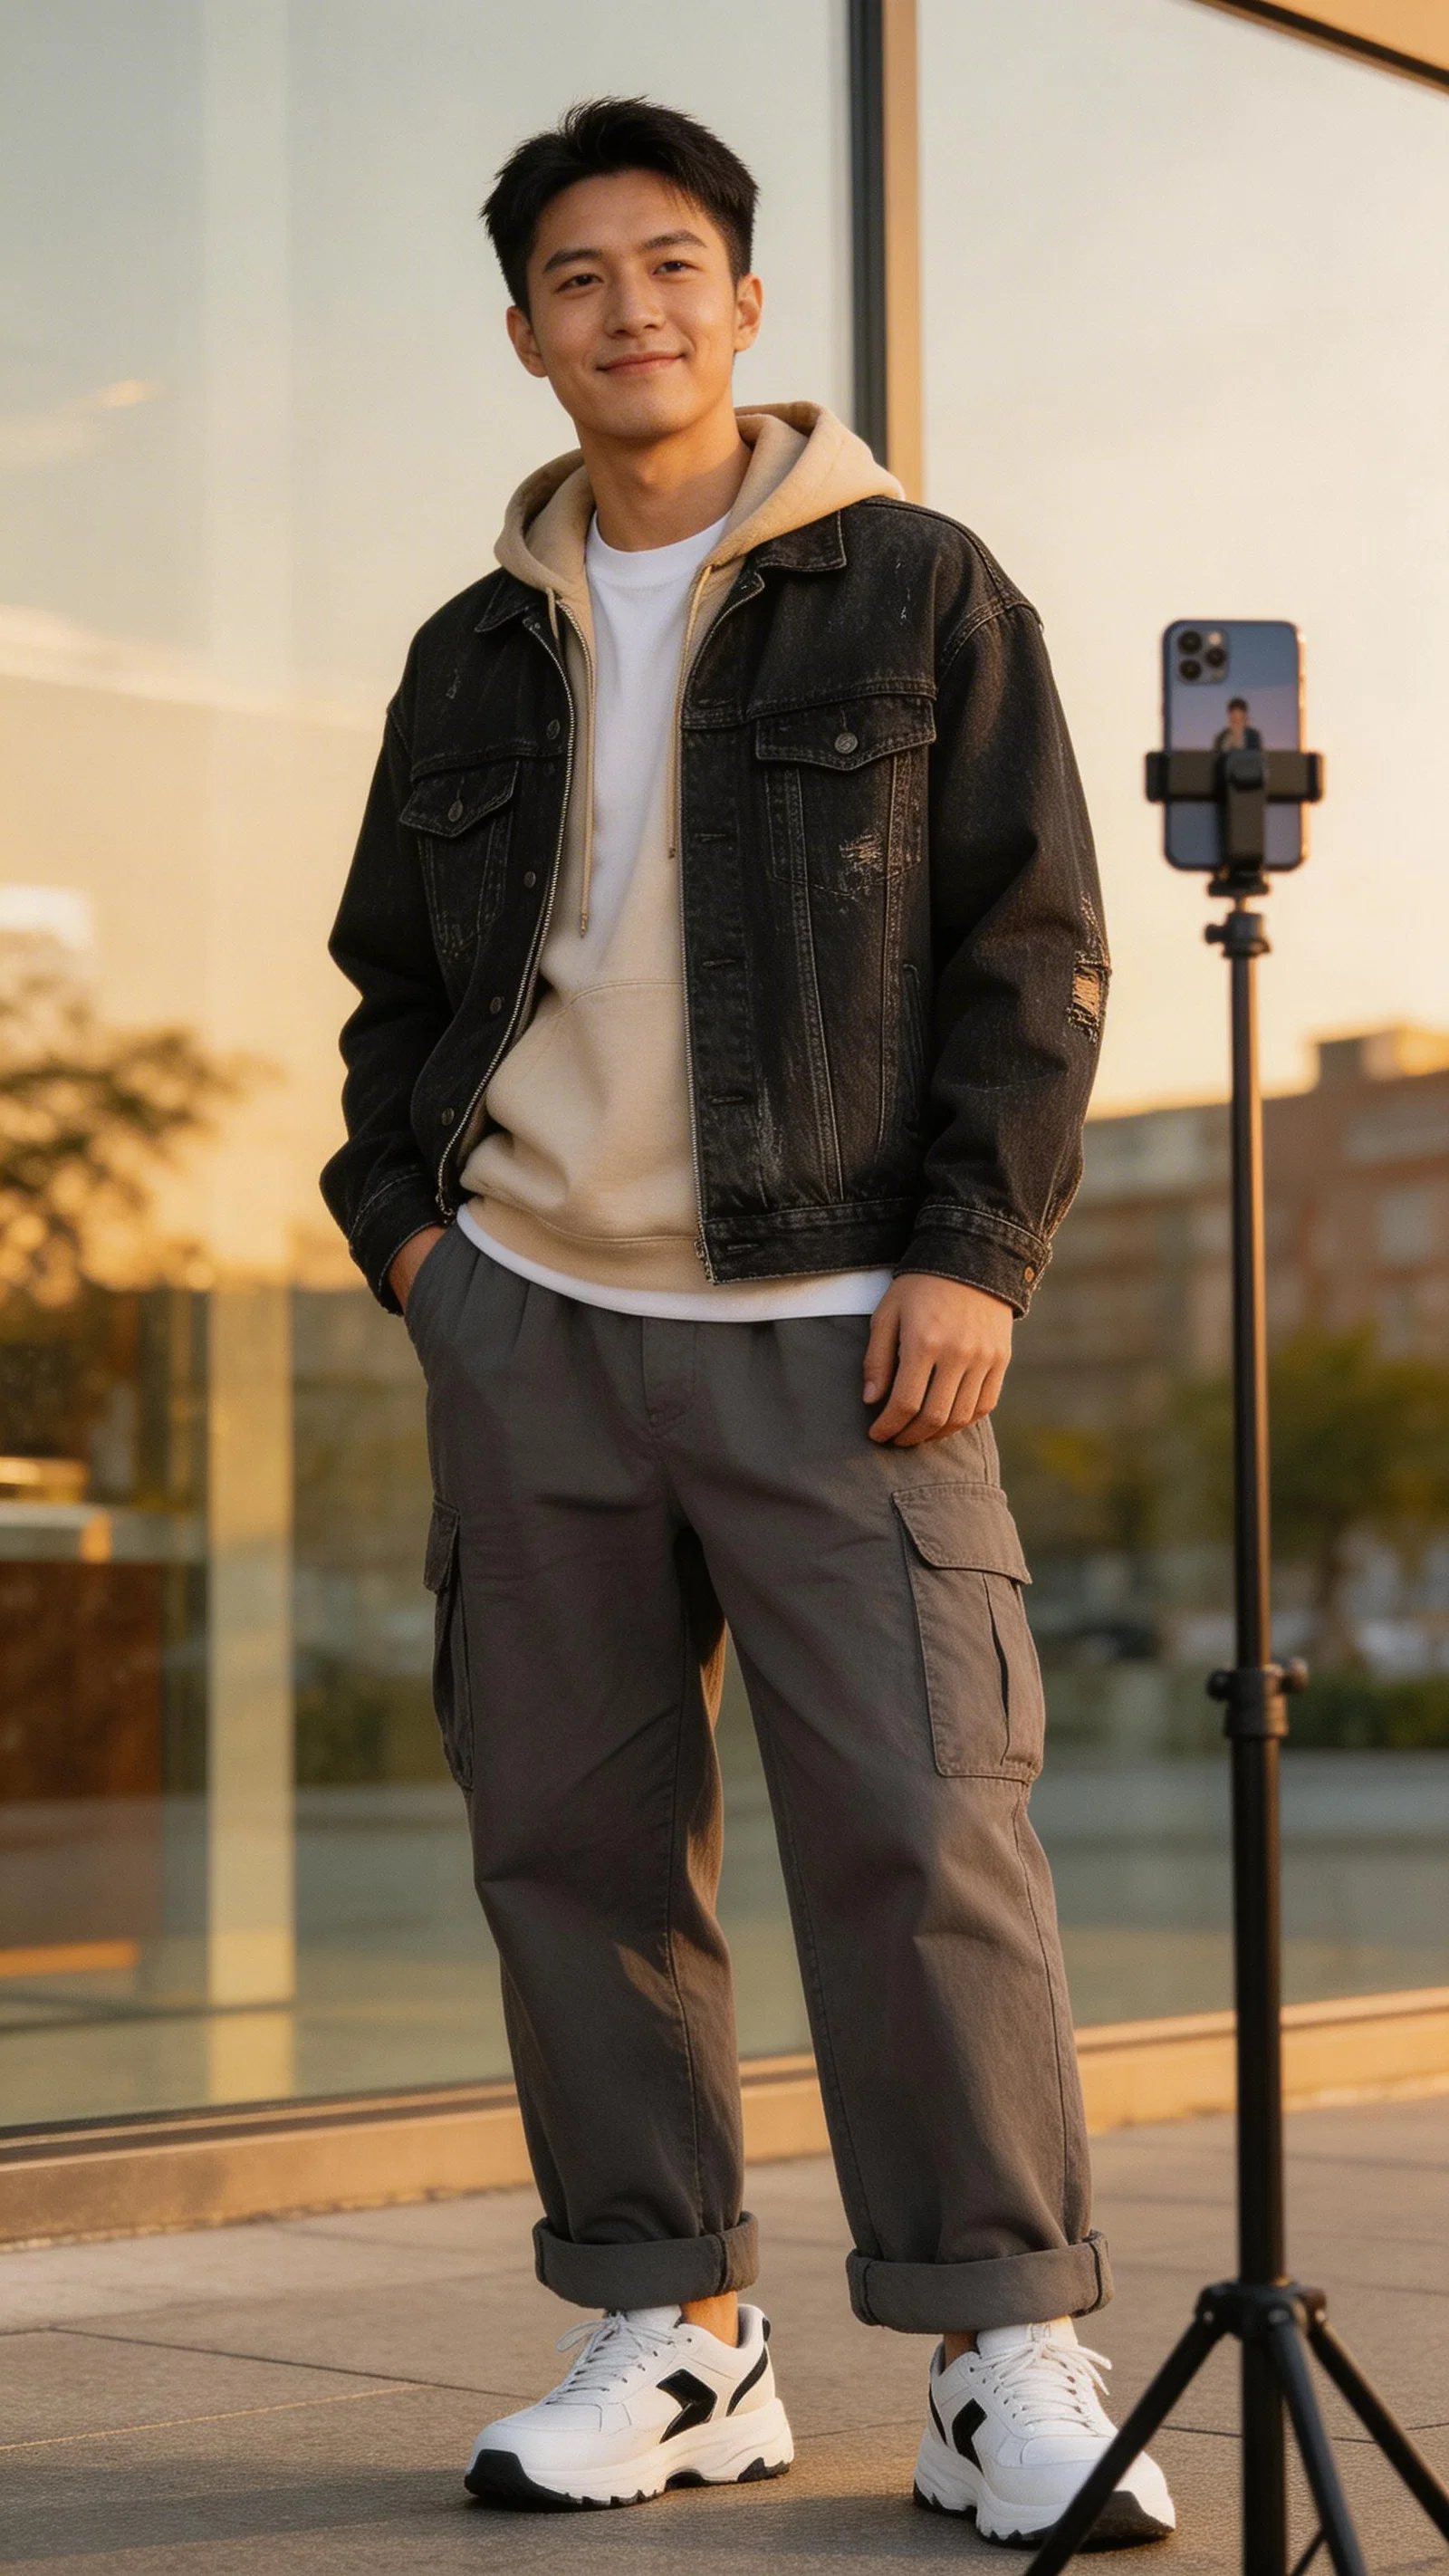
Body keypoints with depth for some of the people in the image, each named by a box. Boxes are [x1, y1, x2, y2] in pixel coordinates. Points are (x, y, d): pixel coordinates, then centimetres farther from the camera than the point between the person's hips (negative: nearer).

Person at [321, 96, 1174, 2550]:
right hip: (531, 1316, 4)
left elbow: (1033, 948, 0)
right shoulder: (477, 658, 16)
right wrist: (398, 1215, 7)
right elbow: (395, 983, 23)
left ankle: (1012, 2366, -3)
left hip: (834, 1325, -4)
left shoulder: (916, 592, 4)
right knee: (573, 1832, 3)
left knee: (922, 1826, -11)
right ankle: (674, 2330, 14)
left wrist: (976, 1250, -10)